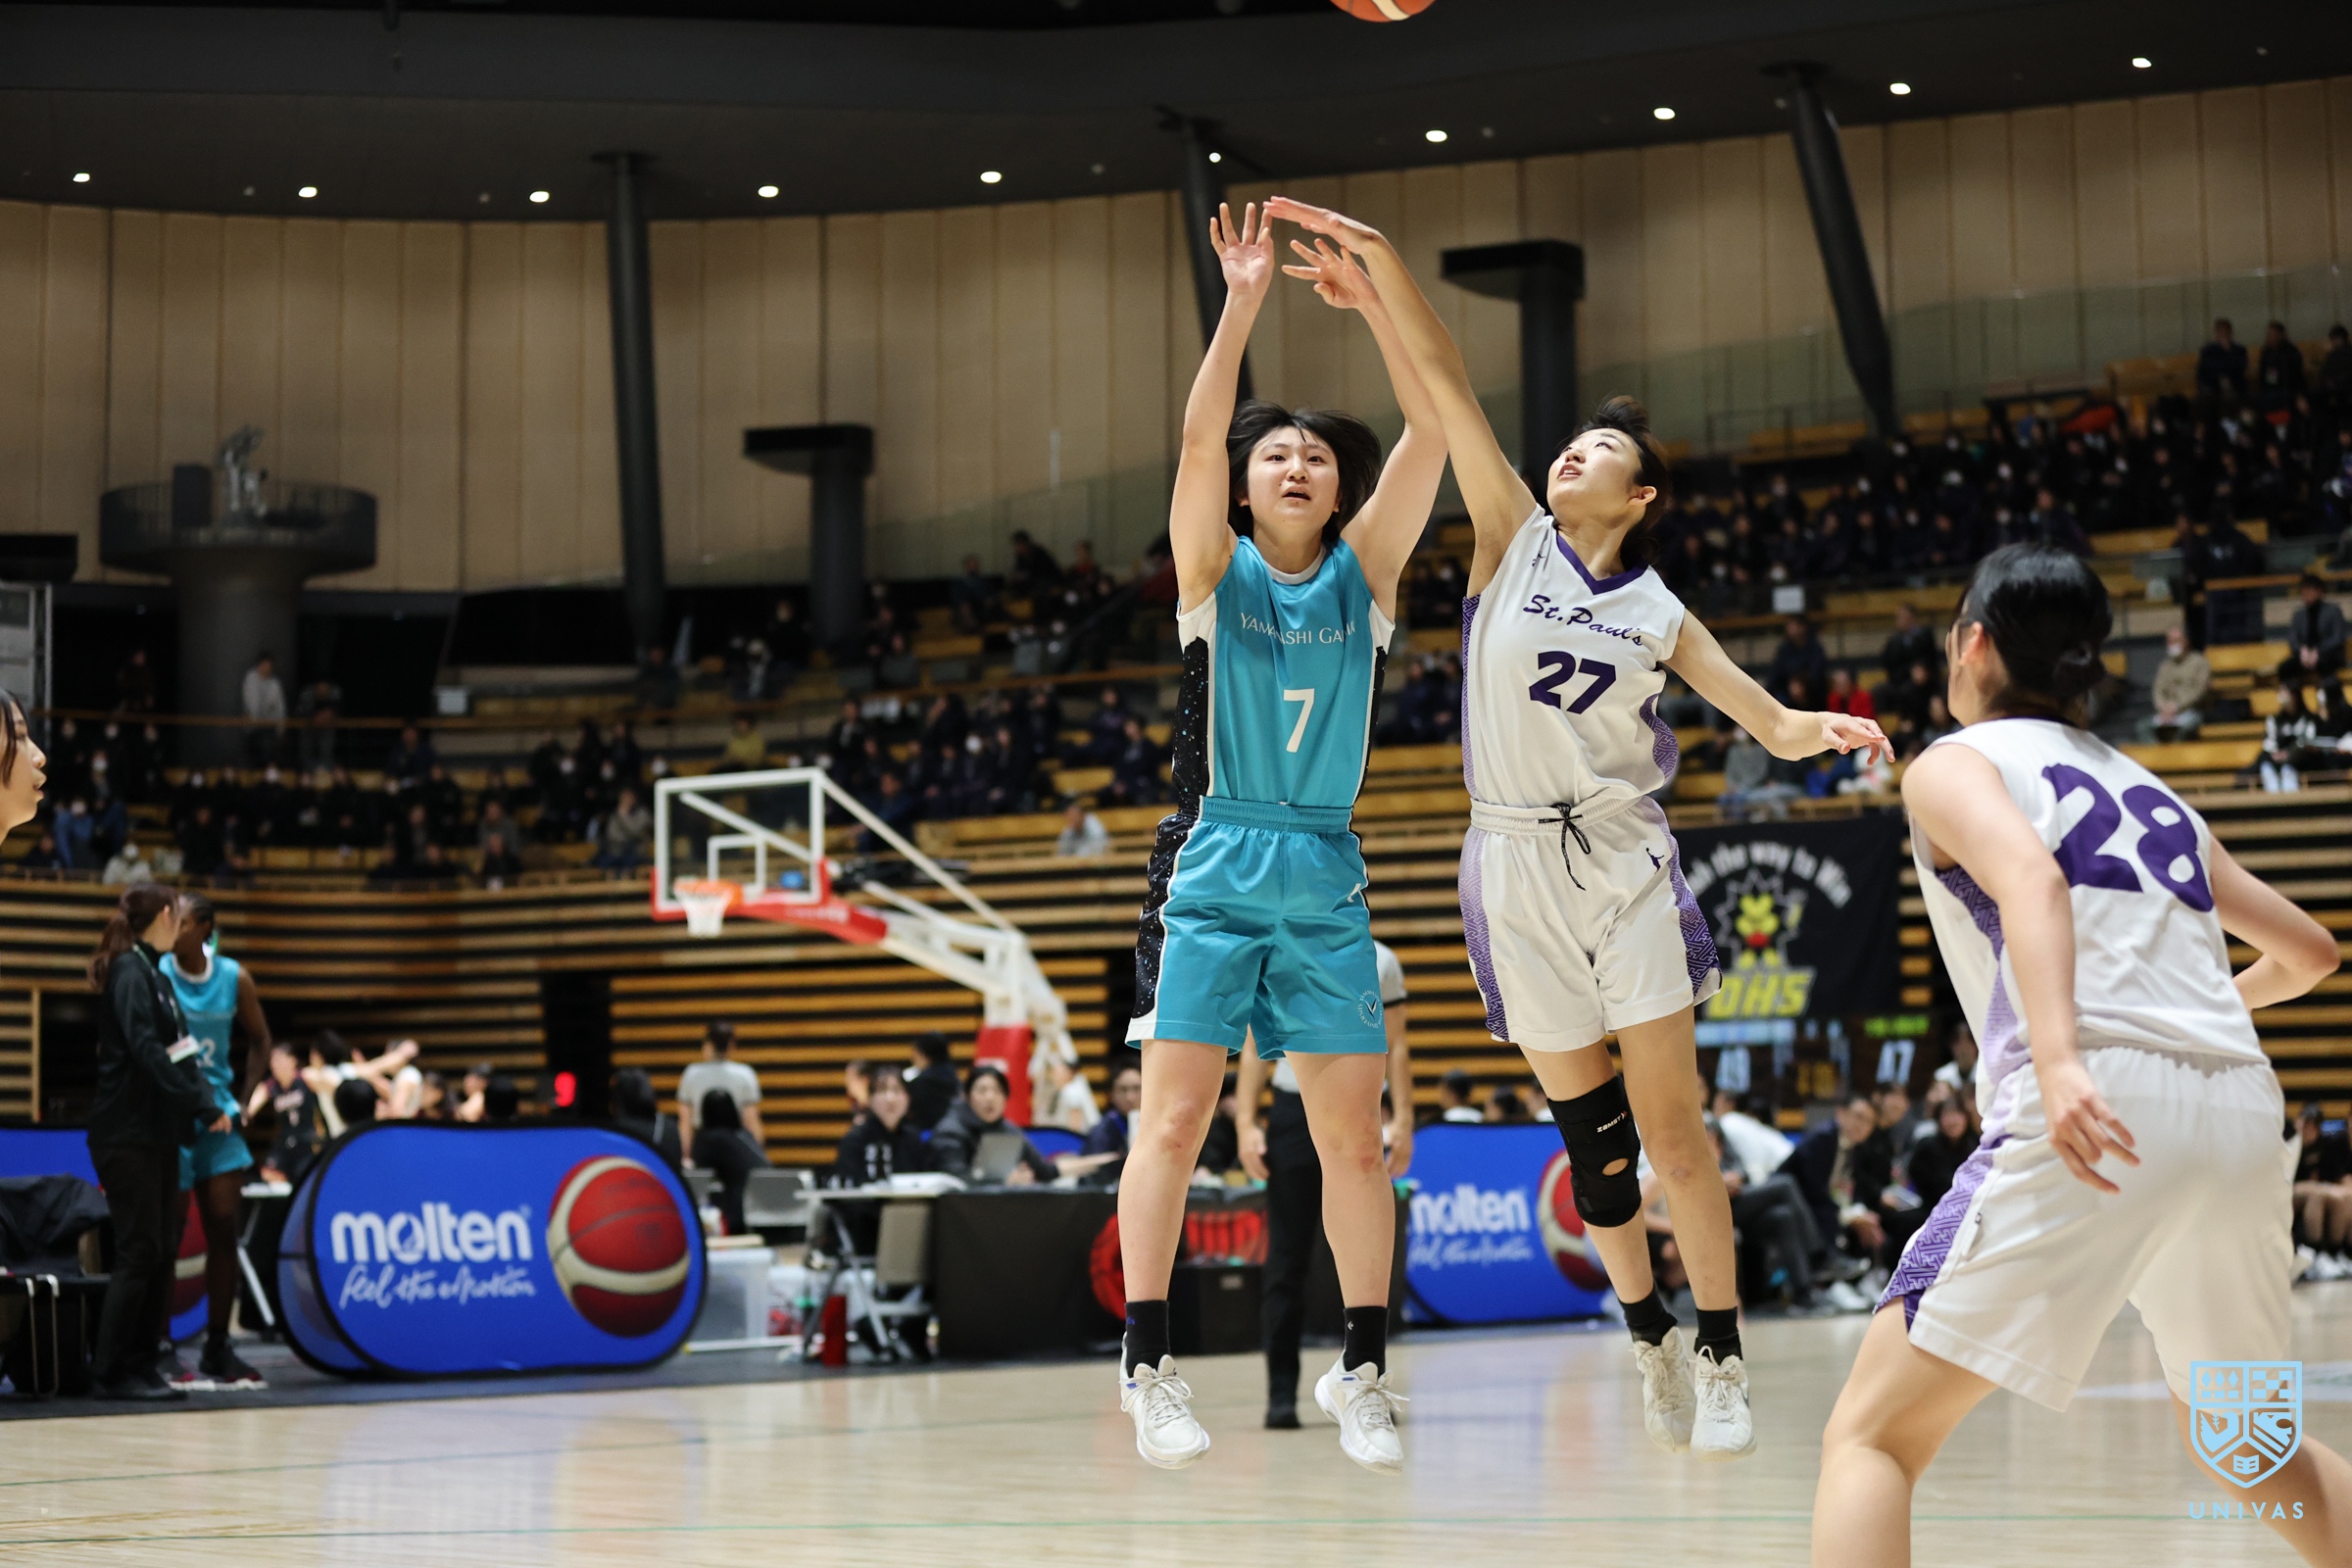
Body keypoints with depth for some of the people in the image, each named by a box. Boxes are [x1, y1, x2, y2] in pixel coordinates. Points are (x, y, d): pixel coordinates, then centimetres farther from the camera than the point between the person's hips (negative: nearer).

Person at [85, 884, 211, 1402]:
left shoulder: (154, 972, 17)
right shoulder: (129, 971, -11)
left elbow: (178, 1049, 15)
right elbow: (145, 1049, -21)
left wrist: (205, 1105, 3)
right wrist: (200, 1102, -23)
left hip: (157, 1133, 9)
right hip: (127, 1134, -9)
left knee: (156, 1254, 8)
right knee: (138, 1252, -8)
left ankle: (141, 1367, 12)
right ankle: (112, 1372, -4)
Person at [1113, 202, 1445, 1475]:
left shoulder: (1364, 571, 8)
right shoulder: (1217, 572, 4)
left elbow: (1430, 436, -5)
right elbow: (1199, 437, -13)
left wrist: (1377, 307, -15)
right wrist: (1242, 303, -21)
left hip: (1327, 880, 2)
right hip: (1212, 871, -2)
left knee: (1353, 1139, 3)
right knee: (1174, 1117, -8)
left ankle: (1360, 1369, 13)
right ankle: (1148, 1367, -4)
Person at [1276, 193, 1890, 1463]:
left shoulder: (1659, 616, 4)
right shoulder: (1513, 539, 3)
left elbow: (1772, 725, 3)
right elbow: (1445, 383, -5)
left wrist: (1825, 728, -20)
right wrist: (1377, 258, -10)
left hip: (1624, 866, 0)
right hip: (1516, 869, 1)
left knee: (1670, 1124, -6)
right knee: (1587, 1131, 7)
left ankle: (1721, 1357, 4)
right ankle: (1648, 1336, 24)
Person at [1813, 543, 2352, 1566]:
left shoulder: (1955, 764, 11)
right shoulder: (2153, 792, 28)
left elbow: (2031, 875, -12)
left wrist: (2057, 1057, -27)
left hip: (2095, 1106, -6)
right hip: (2245, 1115, 6)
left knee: (1870, 1437, -5)